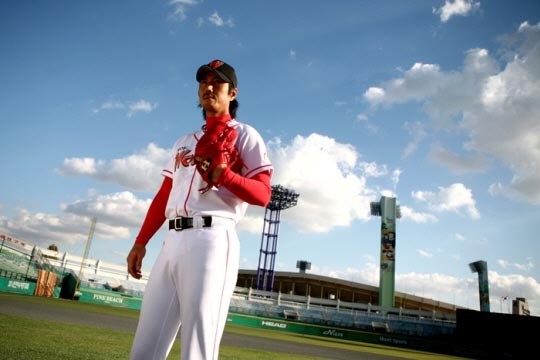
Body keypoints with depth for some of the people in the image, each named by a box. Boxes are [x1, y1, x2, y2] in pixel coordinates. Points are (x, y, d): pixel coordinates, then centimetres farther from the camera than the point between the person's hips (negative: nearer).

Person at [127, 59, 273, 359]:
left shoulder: (244, 135, 6)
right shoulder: (184, 142, 26)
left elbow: (263, 195, -5)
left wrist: (223, 173, -22)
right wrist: (140, 243, 17)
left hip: (211, 240, -6)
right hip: (173, 242, 7)